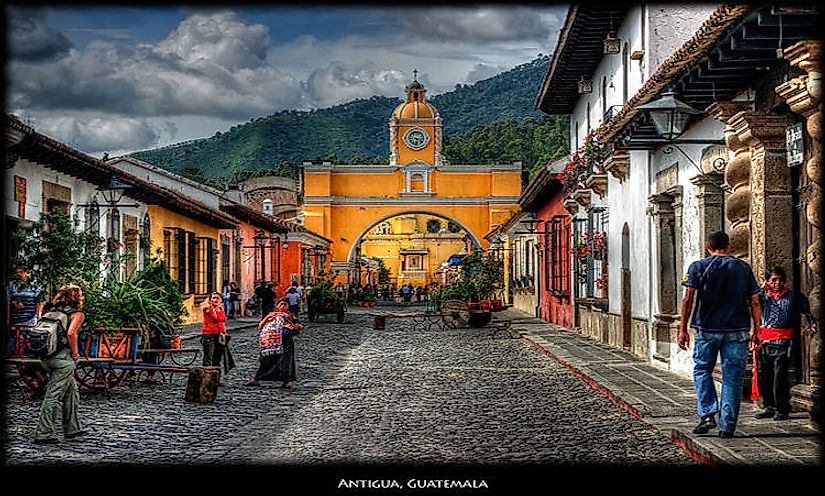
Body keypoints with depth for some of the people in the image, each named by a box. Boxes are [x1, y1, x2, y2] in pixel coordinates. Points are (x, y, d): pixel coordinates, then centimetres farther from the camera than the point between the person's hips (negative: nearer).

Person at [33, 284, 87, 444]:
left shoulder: (52, 311, 16)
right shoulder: (77, 314, -4)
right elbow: (71, 333, -19)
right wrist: (75, 352, -7)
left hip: (46, 357, 8)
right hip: (63, 357, -8)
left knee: (71, 390, 20)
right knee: (54, 395, -3)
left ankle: (72, 428, 26)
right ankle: (44, 434, -1)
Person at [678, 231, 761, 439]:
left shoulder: (698, 267, 2)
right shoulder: (744, 268, 8)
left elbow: (688, 299, -6)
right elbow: (754, 302, 6)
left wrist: (683, 329, -3)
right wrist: (756, 331, 12)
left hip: (707, 329, -1)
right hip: (737, 330, 1)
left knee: (702, 370, 16)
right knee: (732, 377, 6)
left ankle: (707, 414, 2)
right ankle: (727, 426, 7)